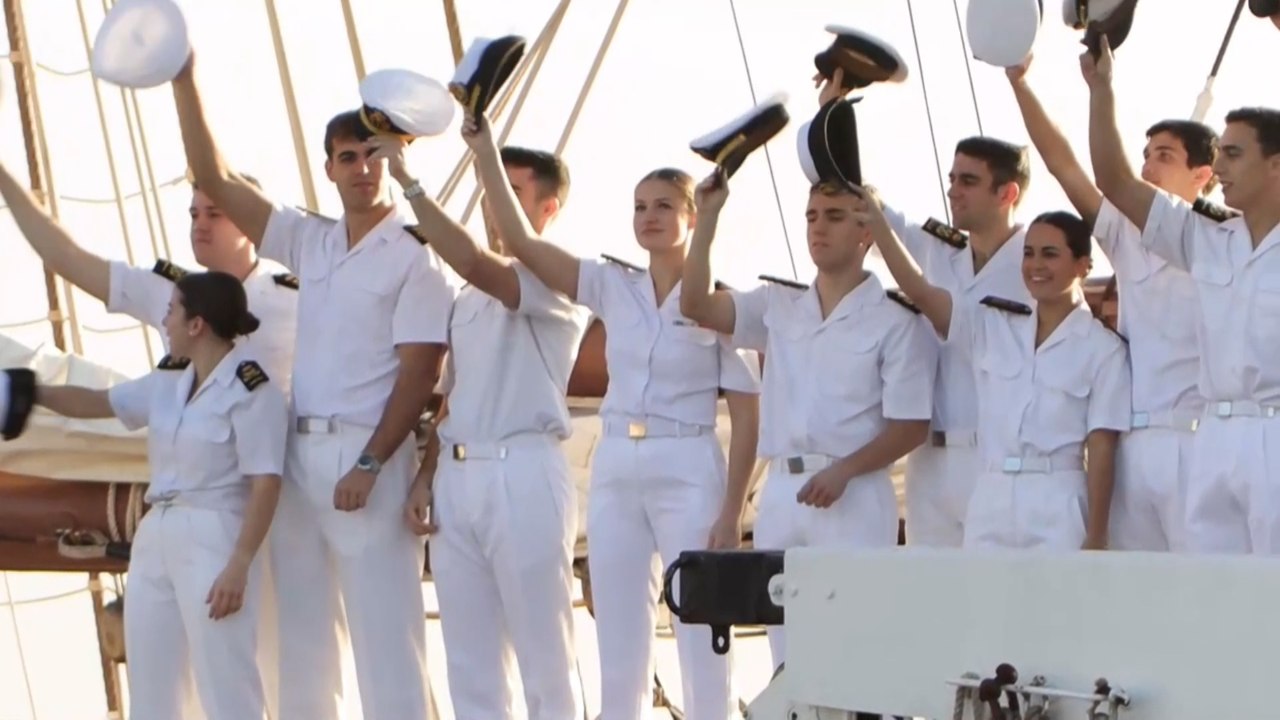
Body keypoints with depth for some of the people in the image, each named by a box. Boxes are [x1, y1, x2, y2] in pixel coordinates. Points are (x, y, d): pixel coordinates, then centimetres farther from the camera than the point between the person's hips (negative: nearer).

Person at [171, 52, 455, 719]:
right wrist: (184, 82, 7)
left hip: (367, 453, -7)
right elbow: (215, 180, 14)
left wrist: (370, 465, -17)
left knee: (384, 636, -6)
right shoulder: (310, 243, 14)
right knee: (300, 635, 8)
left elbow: (420, 372, -9)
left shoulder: (415, 256, -4)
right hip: (299, 451, 7)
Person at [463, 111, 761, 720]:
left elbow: (745, 417, -3)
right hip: (614, 471, 4)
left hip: (688, 473, -4)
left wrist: (731, 513, -10)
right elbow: (521, 242, 2)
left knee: (702, 643, -2)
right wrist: (486, 152, -6)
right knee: (618, 646, 6)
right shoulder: (613, 289, 8)